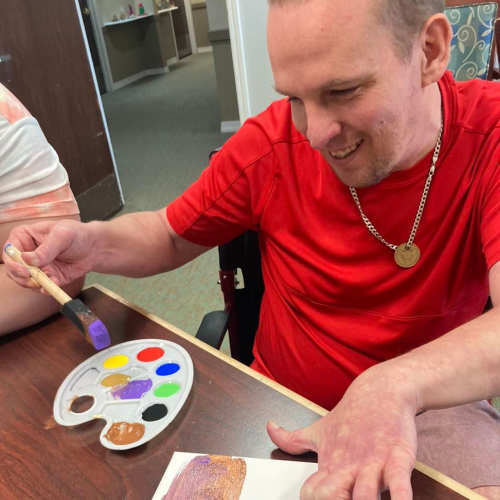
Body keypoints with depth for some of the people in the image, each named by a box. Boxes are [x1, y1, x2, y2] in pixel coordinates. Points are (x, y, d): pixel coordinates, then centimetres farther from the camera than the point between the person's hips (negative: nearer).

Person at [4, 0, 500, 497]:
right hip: (277, 398, 1)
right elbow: (172, 236, 1)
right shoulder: (271, 142, -13)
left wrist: (392, 385, -46)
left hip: (432, 406, 1)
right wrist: (95, 243, -18)